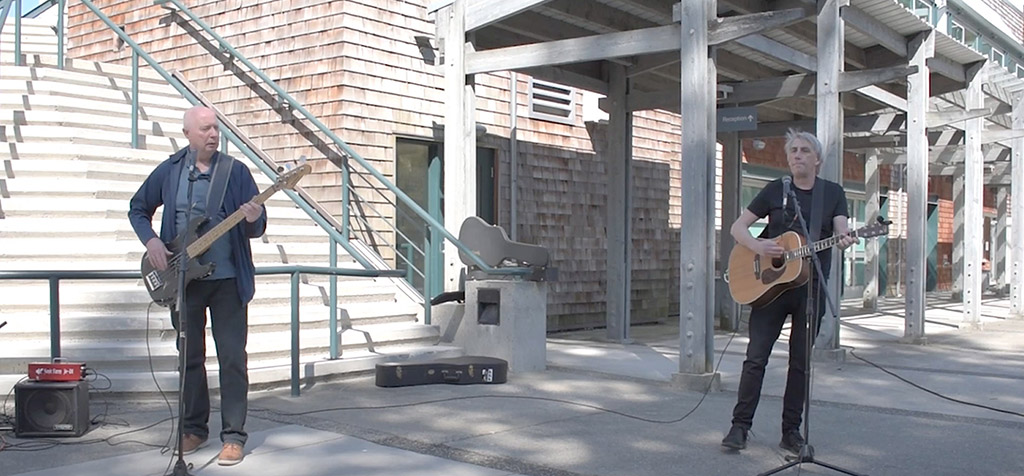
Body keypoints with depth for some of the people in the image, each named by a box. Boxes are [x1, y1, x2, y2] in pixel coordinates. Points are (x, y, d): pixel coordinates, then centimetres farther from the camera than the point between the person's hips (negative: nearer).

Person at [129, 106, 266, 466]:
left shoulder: (236, 171, -2)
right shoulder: (169, 171, 5)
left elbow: (258, 228, -2)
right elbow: (138, 209, 16)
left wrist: (254, 220, -25)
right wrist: (150, 240, -2)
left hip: (227, 279, -2)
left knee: (232, 358, -2)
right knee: (189, 356, 12)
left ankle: (233, 436, 6)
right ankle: (194, 429, 26)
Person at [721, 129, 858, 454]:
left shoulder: (833, 192, 7)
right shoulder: (775, 190, 5)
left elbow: (841, 229, -7)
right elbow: (738, 227, 5)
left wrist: (845, 239, -31)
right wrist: (757, 246, -15)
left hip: (811, 288, 1)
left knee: (801, 361, 6)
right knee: (756, 356, -2)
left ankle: (791, 432, 15)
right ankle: (740, 426, 5)